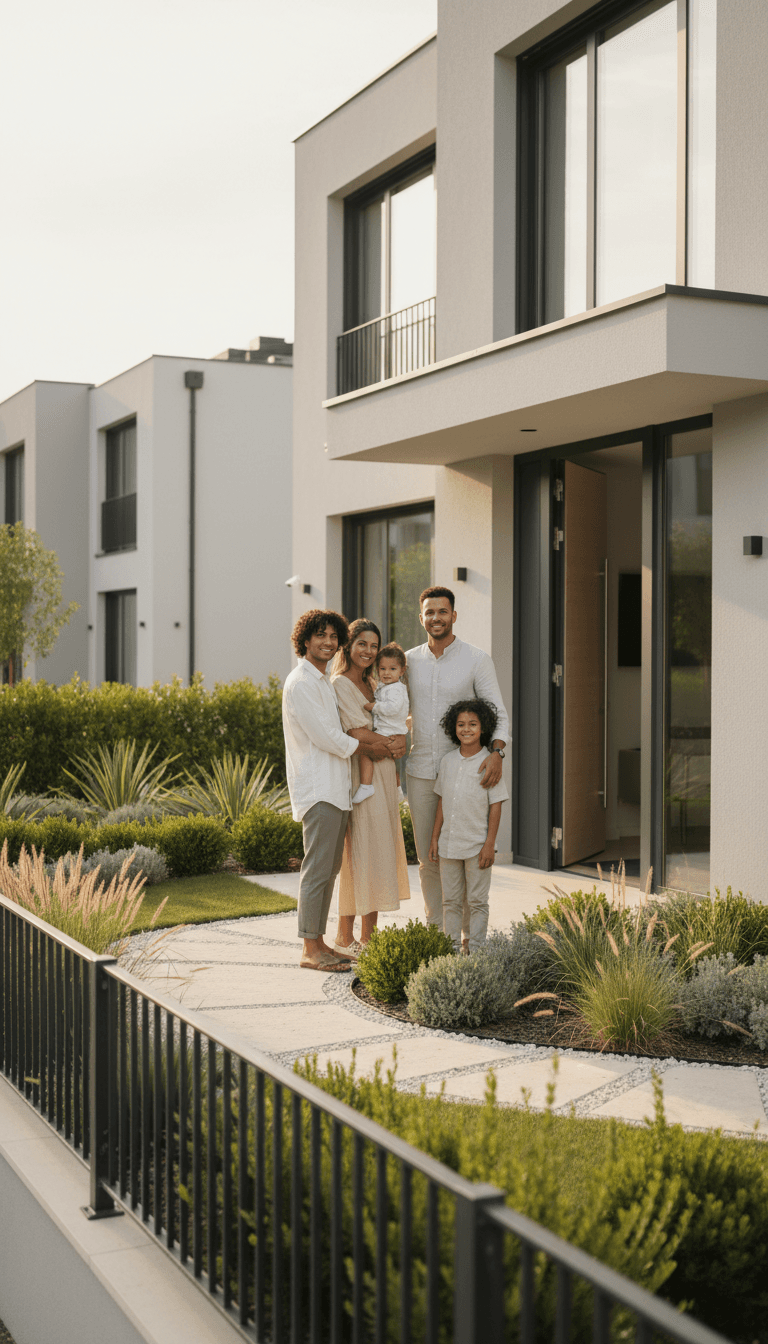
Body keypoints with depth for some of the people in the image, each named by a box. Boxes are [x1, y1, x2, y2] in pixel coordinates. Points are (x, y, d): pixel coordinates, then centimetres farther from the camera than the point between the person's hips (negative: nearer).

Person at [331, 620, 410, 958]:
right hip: (359, 775, -9)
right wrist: (393, 744, -5)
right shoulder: (341, 684, -9)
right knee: (360, 852, -7)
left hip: (383, 776, 9)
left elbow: (395, 725, 13)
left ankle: (369, 935, 16)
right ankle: (345, 937, 0)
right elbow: (360, 734, -18)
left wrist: (396, 741, -9)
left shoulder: (371, 685, 18)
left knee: (381, 851, 9)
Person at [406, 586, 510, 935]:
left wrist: (496, 752, -26)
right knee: (428, 857, 8)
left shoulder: (476, 660, -4)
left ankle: (471, 935, 11)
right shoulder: (409, 660, 7)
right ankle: (436, 932, 19)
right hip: (420, 774, 3)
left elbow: (499, 714, -8)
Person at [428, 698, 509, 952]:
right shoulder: (448, 760, 5)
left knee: (477, 901, 4)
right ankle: (451, 948, 19)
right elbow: (441, 802, 11)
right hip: (449, 844, 4)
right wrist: (434, 838, 9)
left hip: (477, 845, -4)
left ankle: (475, 949, 11)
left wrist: (489, 844, -10)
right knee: (450, 900, 10)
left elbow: (496, 806, -6)